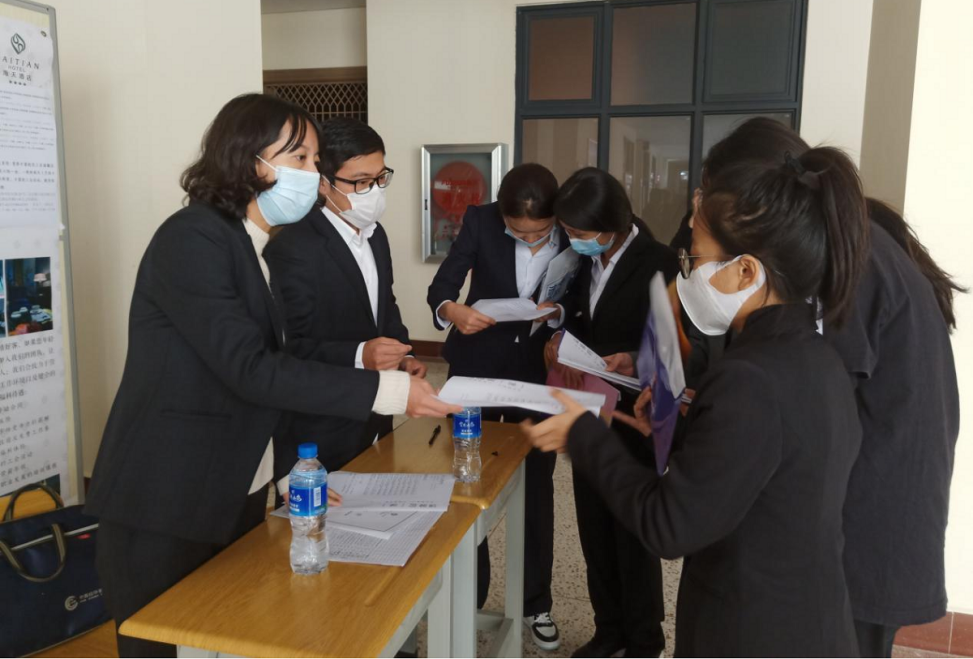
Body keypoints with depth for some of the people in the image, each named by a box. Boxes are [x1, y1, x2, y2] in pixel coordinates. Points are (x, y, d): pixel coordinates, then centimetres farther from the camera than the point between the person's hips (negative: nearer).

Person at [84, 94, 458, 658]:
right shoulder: (191, 239, -16)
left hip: (236, 496, 8)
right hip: (164, 509, -7)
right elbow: (249, 369, -24)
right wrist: (385, 390, -27)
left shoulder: (255, 247, 10)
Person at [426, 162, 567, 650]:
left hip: (538, 375, 1)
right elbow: (441, 285, -17)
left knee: (537, 490, 10)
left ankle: (536, 603, 28)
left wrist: (558, 313, -25)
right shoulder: (480, 222, -13)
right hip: (477, 368, 0)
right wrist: (452, 309, -38)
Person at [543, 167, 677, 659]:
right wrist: (558, 340, -9)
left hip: (632, 420, -6)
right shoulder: (586, 260, 3)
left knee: (633, 531, 9)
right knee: (594, 527, 16)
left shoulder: (656, 263, -16)